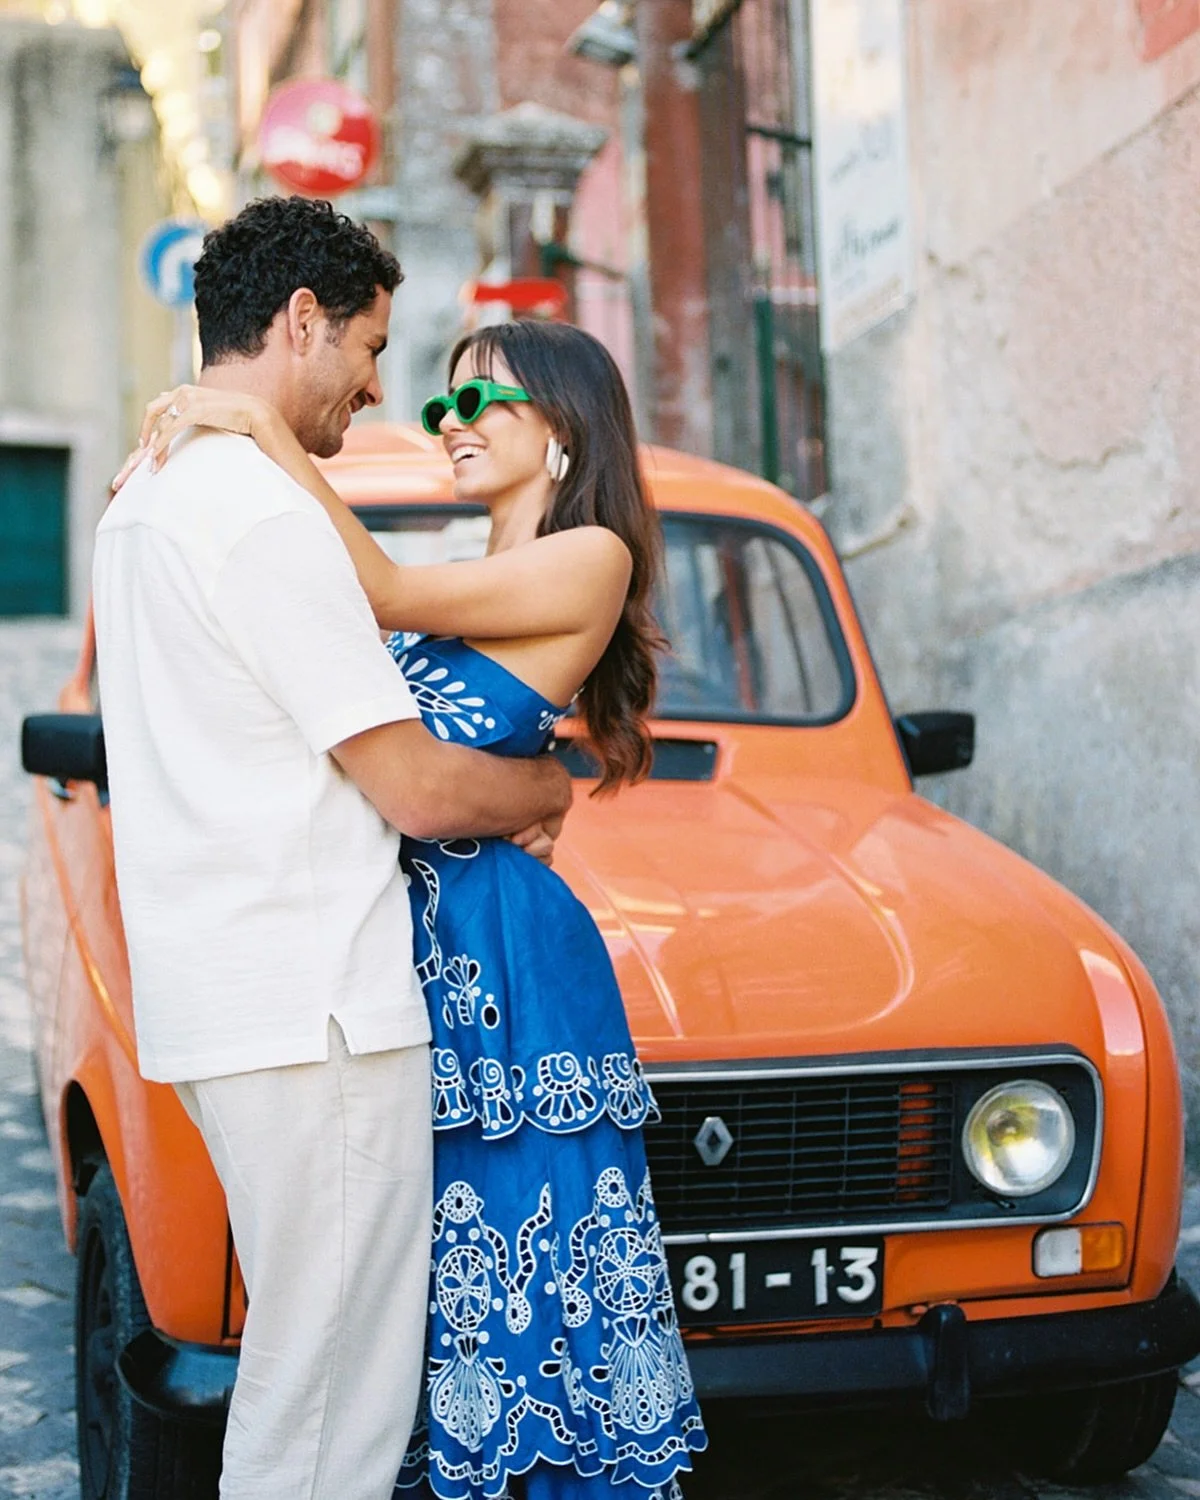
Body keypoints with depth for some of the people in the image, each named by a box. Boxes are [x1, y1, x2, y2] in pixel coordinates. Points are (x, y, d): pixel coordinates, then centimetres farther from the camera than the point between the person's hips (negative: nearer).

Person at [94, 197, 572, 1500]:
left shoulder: (145, 499, 16)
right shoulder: (265, 509, -15)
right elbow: (416, 788, -16)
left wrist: (486, 797, 11)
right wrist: (548, 789, 5)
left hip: (219, 998, 10)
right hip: (312, 1016, -10)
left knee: (303, 1367, 19)